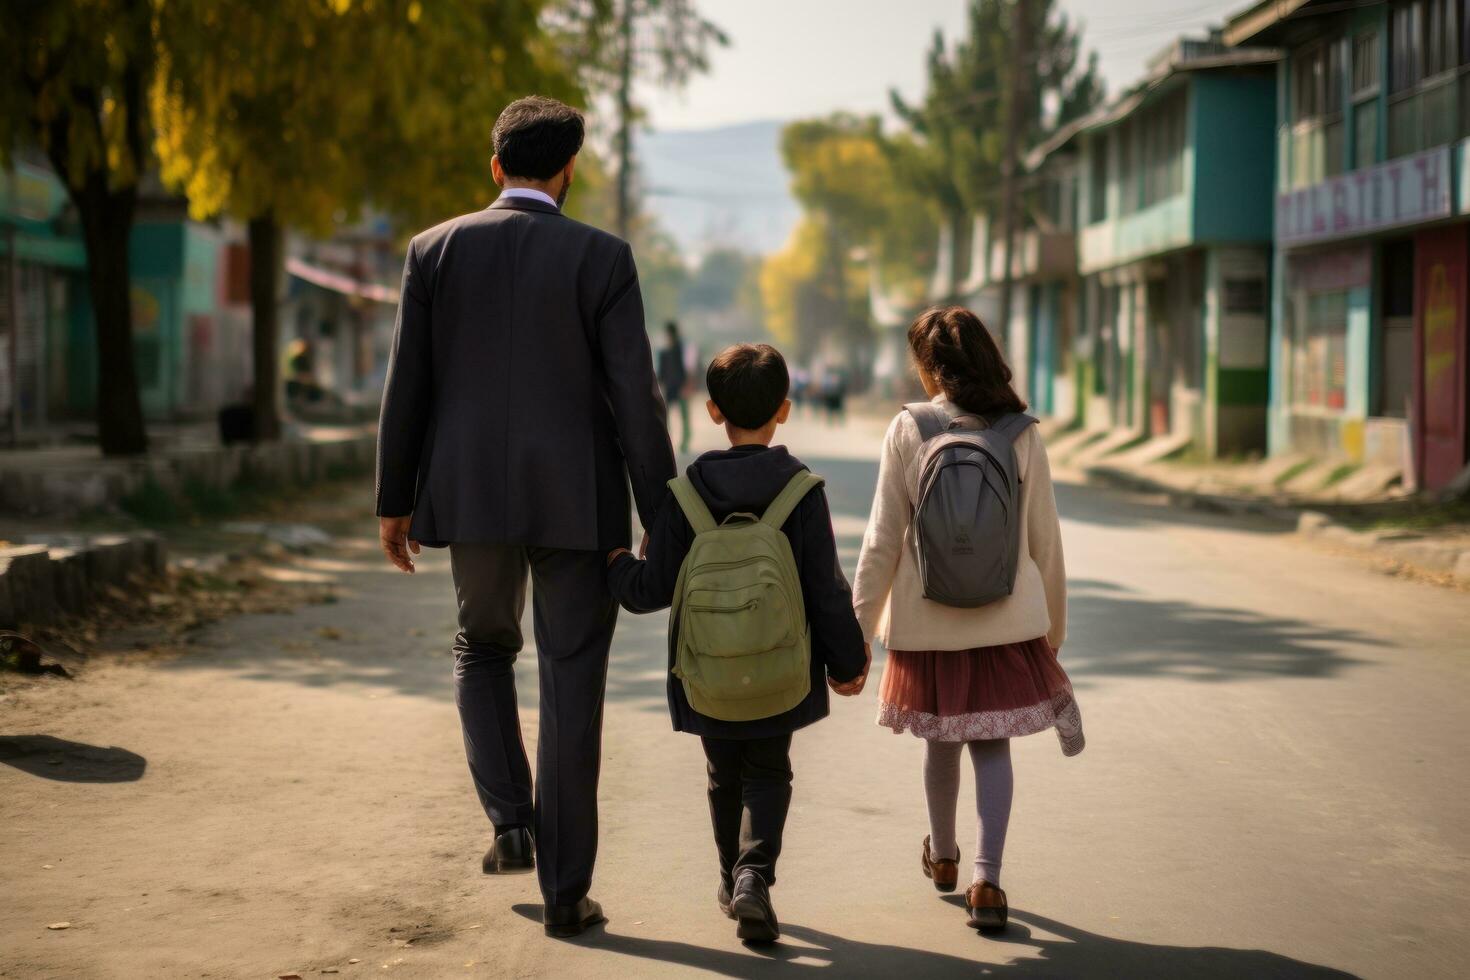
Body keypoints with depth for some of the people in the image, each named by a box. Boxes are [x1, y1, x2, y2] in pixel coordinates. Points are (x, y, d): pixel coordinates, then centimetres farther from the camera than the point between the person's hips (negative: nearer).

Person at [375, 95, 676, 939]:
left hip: (473, 493, 2)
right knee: (571, 689, 5)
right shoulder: (602, 258, -6)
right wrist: (662, 521, -2)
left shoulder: (435, 250, 1)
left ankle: (512, 821, 8)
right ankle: (565, 889, 7)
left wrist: (395, 501, 11)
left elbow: (407, 385, 2)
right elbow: (635, 396, -8)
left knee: (484, 649, 25)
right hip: (577, 499, -2)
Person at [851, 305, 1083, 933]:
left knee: (940, 740, 18)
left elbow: (882, 540, -7)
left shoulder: (908, 430, -7)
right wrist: (1055, 626, 16)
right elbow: (1045, 541, 3)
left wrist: (859, 628, 1)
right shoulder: (1021, 434, -3)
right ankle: (986, 880, -7)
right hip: (1008, 619, 0)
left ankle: (943, 858, 38)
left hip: (929, 619, 0)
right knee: (993, 745, 5)